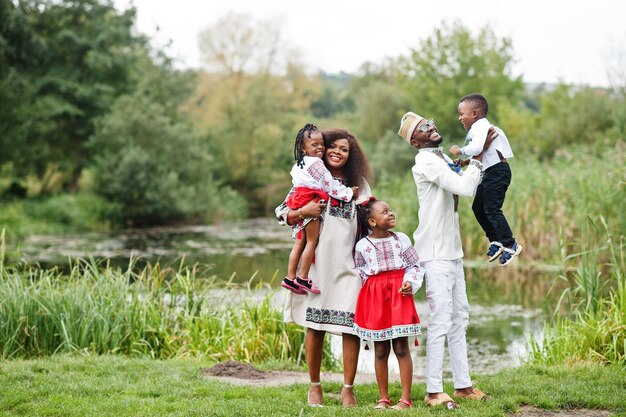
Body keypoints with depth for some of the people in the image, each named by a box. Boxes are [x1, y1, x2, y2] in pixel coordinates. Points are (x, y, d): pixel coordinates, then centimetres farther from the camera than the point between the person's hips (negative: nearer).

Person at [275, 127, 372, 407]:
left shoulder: (359, 184, 14)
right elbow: (281, 213, 5)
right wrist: (302, 212, -14)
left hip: (348, 265, 1)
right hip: (317, 263, -1)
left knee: (351, 326, -7)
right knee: (314, 325, 2)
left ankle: (348, 389, 2)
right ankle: (315, 386, 15)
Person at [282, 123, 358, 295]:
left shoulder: (299, 164, 19)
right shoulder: (315, 163, -11)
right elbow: (329, 184, -9)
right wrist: (348, 192, 1)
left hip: (300, 203, 9)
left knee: (300, 242, 10)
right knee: (312, 241, -4)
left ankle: (290, 278, 9)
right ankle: (303, 279, -4)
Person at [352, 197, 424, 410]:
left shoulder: (401, 239, 1)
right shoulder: (362, 245, -1)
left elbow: (415, 266, 4)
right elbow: (360, 274, 6)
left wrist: (410, 282, -12)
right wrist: (374, 291, -2)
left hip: (399, 296, 0)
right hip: (374, 298, 0)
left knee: (401, 347, -1)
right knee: (380, 350, 6)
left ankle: (406, 398, 3)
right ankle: (383, 398, 16)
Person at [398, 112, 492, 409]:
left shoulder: (441, 159, 15)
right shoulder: (427, 161, -14)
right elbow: (466, 188, -22)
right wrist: (478, 154, -13)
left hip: (452, 251, 10)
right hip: (436, 254, -10)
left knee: (459, 318, 11)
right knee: (441, 321, -10)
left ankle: (463, 385, 16)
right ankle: (433, 391, -6)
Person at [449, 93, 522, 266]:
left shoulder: (480, 127, -15)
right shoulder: (480, 127, 18)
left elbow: (476, 148, -33)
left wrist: (460, 151, -20)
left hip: (497, 171, -11)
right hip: (490, 173, 11)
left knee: (492, 209, -11)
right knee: (478, 207, 14)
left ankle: (510, 245, -6)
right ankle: (495, 241, 22)